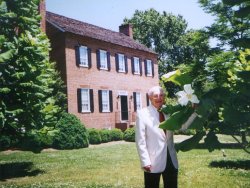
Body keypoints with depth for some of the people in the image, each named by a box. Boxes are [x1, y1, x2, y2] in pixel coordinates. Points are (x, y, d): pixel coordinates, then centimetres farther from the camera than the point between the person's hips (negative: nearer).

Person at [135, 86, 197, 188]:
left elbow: (183, 125, -6)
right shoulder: (142, 113, -7)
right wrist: (145, 161, -15)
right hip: (153, 162, -4)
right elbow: (140, 140, -10)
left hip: (171, 161, 5)